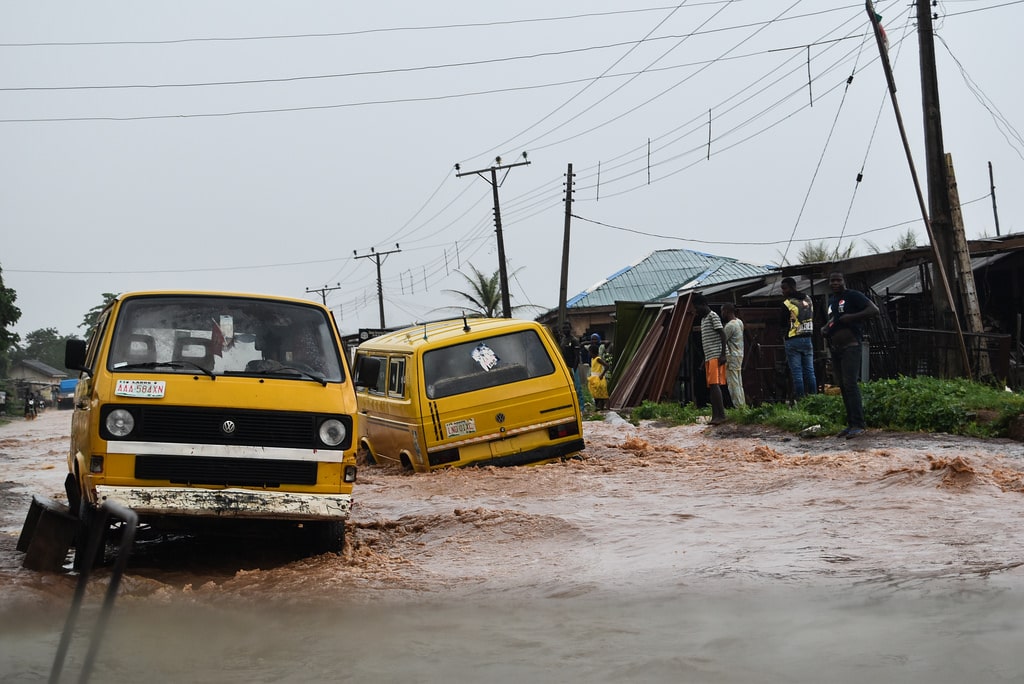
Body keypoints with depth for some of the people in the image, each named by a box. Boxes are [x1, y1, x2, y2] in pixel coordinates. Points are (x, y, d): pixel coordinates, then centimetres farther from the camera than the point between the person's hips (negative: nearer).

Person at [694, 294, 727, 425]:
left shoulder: (713, 316, -6)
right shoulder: (703, 319, 22)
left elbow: (722, 334, -13)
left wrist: (723, 354, -20)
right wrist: (704, 360, 22)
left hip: (715, 356, -10)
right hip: (708, 357, 10)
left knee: (714, 384, -17)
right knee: (711, 387, 4)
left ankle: (721, 415, -20)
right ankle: (716, 416, 3)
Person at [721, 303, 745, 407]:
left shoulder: (730, 325, -16)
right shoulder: (739, 322, 12)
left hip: (732, 357, -10)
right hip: (739, 355, 10)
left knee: (733, 384, -9)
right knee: (739, 384, 11)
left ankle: (739, 407, -12)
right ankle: (743, 406, 11)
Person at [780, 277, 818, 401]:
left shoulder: (787, 304, -11)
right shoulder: (808, 299, 10)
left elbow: (783, 324, -5)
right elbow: (812, 319, 16)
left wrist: (783, 338, 11)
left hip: (793, 340, -6)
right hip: (808, 339, 6)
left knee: (796, 372, -4)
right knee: (809, 371, 8)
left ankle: (799, 399, -5)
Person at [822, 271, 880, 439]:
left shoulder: (853, 296, -5)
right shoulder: (831, 300, 19)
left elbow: (874, 310, -14)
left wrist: (852, 317, -19)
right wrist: (824, 329, 15)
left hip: (850, 346, -9)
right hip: (835, 348, 9)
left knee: (850, 384, -16)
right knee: (842, 386, 7)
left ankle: (858, 425, -17)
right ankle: (851, 424, 11)